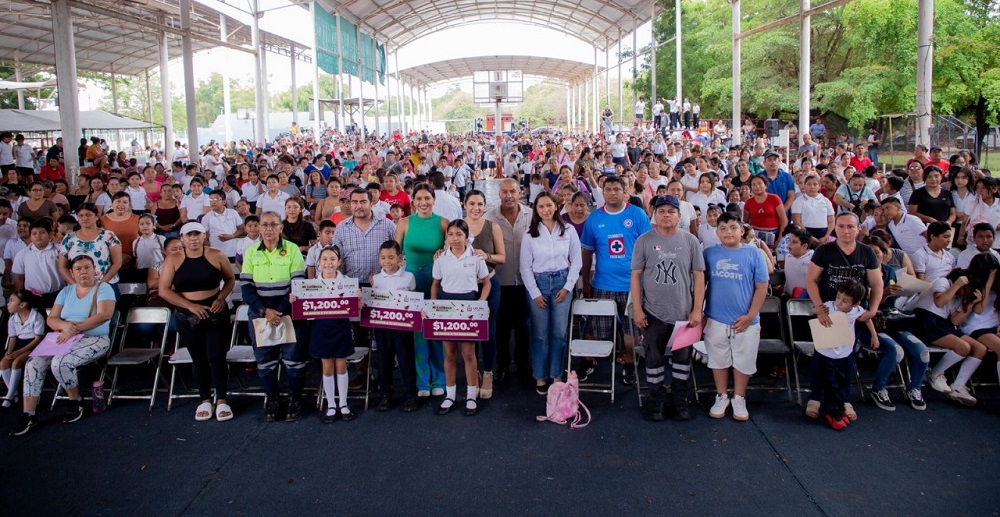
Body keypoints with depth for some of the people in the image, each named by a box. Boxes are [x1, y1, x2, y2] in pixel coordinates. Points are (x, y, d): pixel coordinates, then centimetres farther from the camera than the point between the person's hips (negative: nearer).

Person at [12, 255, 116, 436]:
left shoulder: (103, 288, -3)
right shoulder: (66, 291, 14)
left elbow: (104, 315, -18)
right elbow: (51, 319, 9)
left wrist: (76, 328, -24)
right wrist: (65, 325, -15)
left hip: (94, 340, -6)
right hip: (65, 339, 6)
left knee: (60, 363, -31)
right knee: (33, 364, -16)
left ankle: (76, 401, -4)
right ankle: (28, 415, -11)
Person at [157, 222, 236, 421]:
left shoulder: (216, 255, -3)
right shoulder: (173, 259, -4)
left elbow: (230, 279, 8)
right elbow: (164, 290, -7)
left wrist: (221, 298, -9)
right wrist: (190, 305, -14)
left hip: (216, 314, -1)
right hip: (188, 317, 1)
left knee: (217, 357, -3)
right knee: (198, 359, 10)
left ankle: (221, 401, 9)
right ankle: (205, 400, 22)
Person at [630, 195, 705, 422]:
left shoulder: (690, 241, 0)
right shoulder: (644, 240, -2)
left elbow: (699, 276, 1)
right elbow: (636, 275, -1)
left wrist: (697, 310, -4)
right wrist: (637, 309, -6)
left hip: (684, 313, 1)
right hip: (653, 313, -1)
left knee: (682, 357, 11)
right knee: (654, 358, 9)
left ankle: (680, 400, 26)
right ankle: (657, 400, 23)